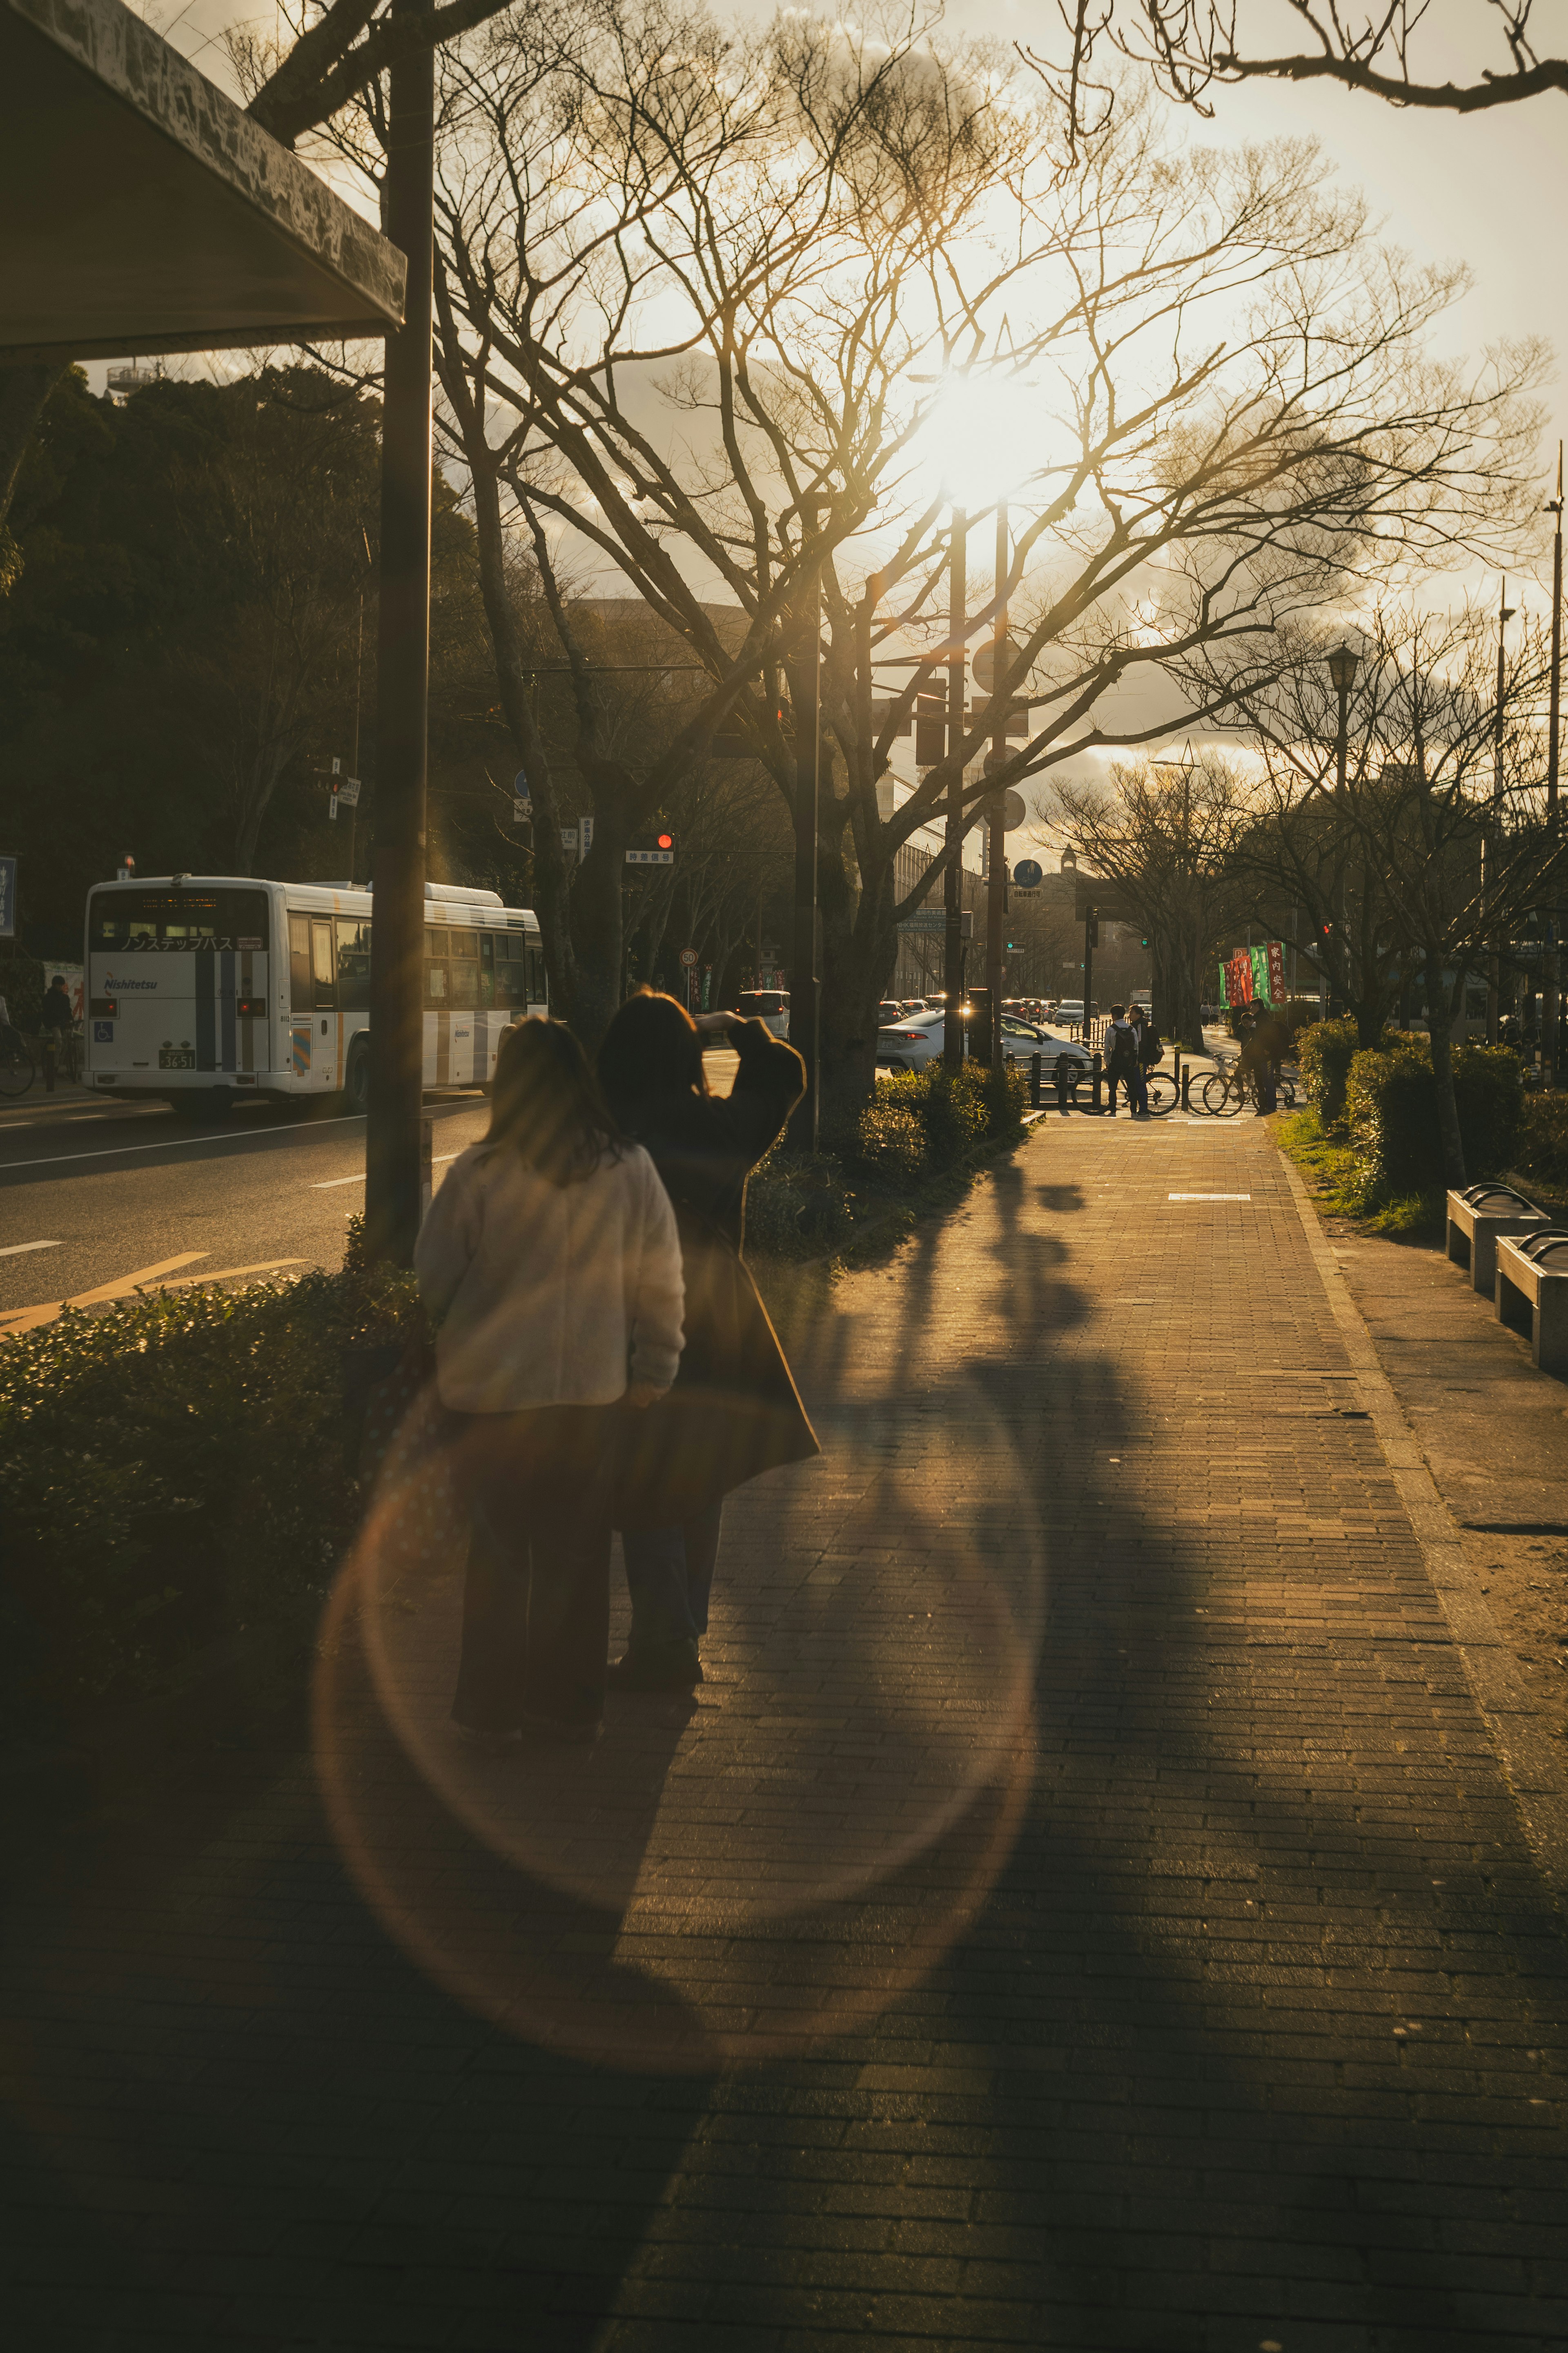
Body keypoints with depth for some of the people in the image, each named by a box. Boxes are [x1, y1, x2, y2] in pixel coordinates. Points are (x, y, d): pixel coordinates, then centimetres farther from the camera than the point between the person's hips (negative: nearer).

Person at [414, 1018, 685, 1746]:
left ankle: (492, 1708, 18)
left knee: (498, 1550, 11)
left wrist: (445, 1345, 18)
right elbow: (661, 1277, 0)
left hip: (494, 1392, -2)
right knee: (577, 1550, 14)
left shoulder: (478, 1173, -13)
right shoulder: (629, 1169, -5)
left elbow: (432, 1277, -2)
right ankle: (569, 1705, 22)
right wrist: (654, 1366, 11)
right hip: (594, 1390, 2)